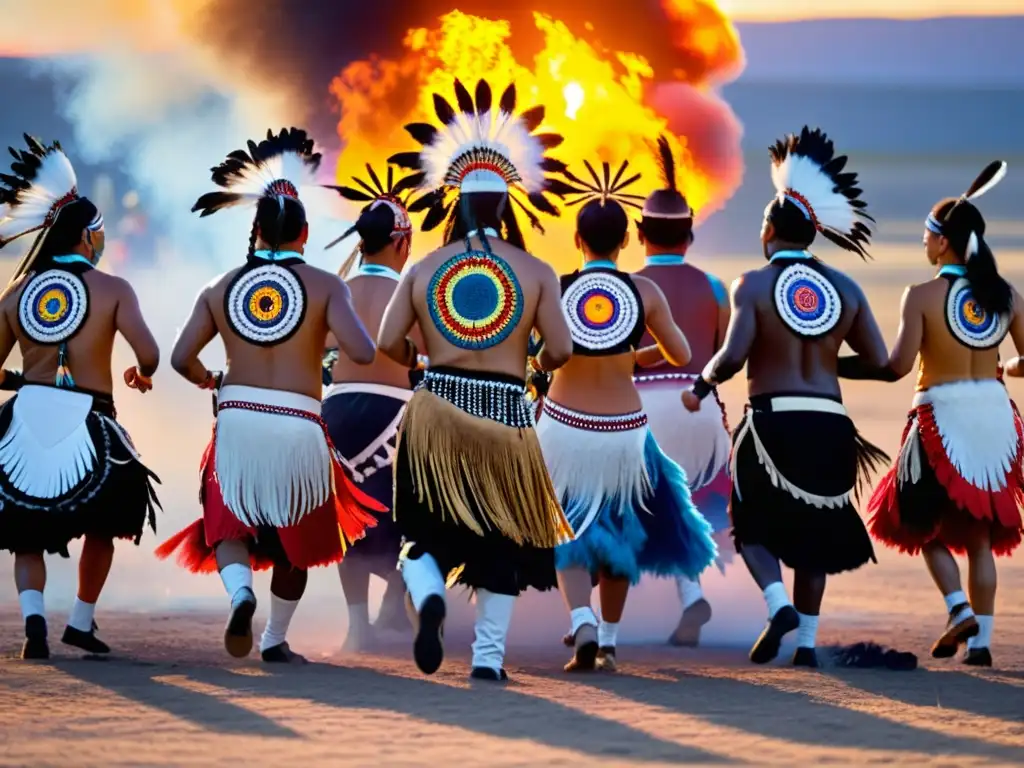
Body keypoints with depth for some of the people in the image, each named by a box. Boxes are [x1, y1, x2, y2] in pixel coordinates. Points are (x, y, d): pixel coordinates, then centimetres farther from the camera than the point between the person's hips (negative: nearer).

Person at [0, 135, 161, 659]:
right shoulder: (112, 289, -2)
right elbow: (148, 354, -12)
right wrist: (141, 375, 11)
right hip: (88, 425, -2)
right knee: (102, 524, 22)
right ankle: (81, 623, 25)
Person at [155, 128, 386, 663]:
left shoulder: (221, 288, 7)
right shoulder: (324, 286, -2)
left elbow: (182, 358, 2)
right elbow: (362, 353, -14)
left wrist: (210, 381, 23)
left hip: (237, 419, 1)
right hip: (298, 427, -1)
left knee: (229, 528, 4)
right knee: (295, 538, 17)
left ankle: (239, 589, -28)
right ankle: (275, 639, 24)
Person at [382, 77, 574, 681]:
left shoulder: (424, 270, 3)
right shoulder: (537, 272, -2)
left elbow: (389, 343, -1)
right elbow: (561, 350, -6)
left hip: (437, 410, 1)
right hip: (507, 415, -1)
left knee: (426, 530, 10)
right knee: (503, 534, 12)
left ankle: (429, 597, -22)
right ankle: (489, 654, 8)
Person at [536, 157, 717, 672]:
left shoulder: (554, 291, -7)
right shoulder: (645, 293, -5)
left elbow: (540, 361, -5)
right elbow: (681, 356, 2)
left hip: (564, 427, -1)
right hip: (624, 432, 1)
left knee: (571, 536, 11)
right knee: (618, 533, 20)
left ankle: (583, 623, -14)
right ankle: (608, 643, 23)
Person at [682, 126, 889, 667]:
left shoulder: (753, 285, -4)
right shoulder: (846, 289, 7)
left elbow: (732, 356, -17)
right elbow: (880, 363, 7)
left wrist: (700, 386, 2)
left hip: (773, 421, -3)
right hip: (830, 425, 3)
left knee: (754, 526, 12)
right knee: (815, 529, 15)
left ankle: (778, 602, -15)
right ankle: (807, 639, 10)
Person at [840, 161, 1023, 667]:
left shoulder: (923, 296, -10)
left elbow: (898, 366, -17)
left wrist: (840, 366, -6)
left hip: (942, 416, -4)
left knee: (926, 524, 12)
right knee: (980, 534, 11)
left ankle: (959, 608, -9)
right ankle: (981, 639, 7)